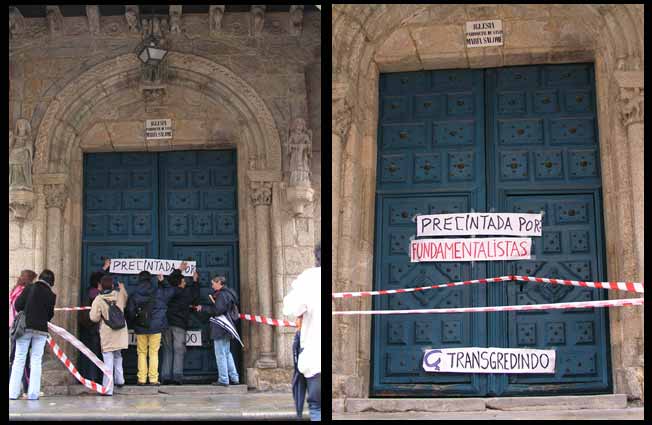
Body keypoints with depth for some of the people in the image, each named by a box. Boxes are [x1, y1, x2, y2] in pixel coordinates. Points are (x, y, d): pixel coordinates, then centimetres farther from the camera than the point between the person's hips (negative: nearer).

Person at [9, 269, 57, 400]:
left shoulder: (29, 289, -3)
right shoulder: (51, 295, -1)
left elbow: (18, 305, -6)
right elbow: (50, 314, 2)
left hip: (25, 327, 0)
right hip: (41, 330, 0)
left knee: (19, 360, 5)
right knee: (36, 360, 6)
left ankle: (13, 392, 1)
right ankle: (33, 393, -1)